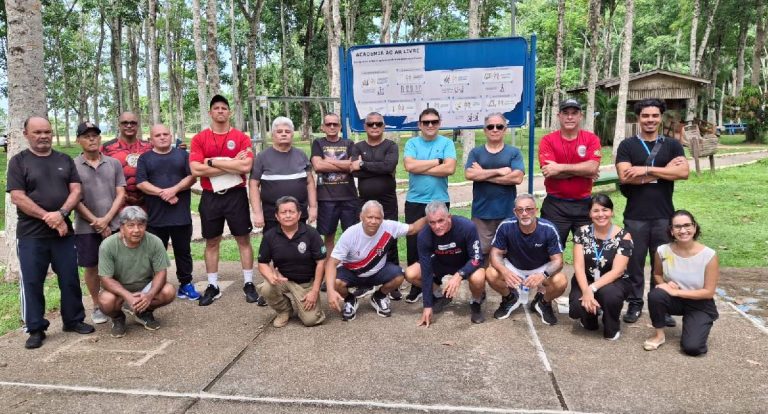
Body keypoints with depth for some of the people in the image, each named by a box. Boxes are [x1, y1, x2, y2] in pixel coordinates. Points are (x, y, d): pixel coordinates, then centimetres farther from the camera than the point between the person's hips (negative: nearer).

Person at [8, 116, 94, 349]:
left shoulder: (65, 160, 10)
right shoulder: (18, 161, 0)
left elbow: (76, 191, 3)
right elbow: (17, 197, -9)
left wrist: (61, 213, -14)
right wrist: (48, 217, -15)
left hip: (63, 230, 3)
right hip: (31, 234, -2)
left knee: (70, 279, 7)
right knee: (32, 282, 2)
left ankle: (73, 320, 21)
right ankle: (36, 329, 13)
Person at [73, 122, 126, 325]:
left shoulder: (114, 163, 4)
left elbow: (121, 194, 1)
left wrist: (106, 219, -10)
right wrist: (95, 222, -10)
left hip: (114, 224, 1)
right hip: (86, 228, -1)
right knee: (91, 267, 8)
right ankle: (97, 306, 21)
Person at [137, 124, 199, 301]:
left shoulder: (182, 154, 10)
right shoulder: (144, 158, 8)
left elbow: (192, 177, -1)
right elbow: (140, 183, -4)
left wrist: (174, 189, -15)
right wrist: (162, 193, -15)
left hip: (181, 215, 1)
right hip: (155, 217, 0)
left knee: (183, 251, 8)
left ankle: (186, 285, 19)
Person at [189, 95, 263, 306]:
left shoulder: (241, 137, -2)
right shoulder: (199, 138, 1)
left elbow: (246, 166, -16)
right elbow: (196, 169, -12)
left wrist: (213, 162, -13)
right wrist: (232, 165, -14)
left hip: (236, 195, -1)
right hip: (210, 197, 1)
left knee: (243, 239, 5)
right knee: (212, 242, 10)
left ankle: (249, 284, 15)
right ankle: (213, 286, 21)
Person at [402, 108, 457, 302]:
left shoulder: (447, 143, 1)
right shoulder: (412, 143, 3)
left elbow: (450, 168, -15)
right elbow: (409, 165, -14)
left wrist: (420, 168, -12)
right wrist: (437, 162, -10)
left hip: (440, 202, -1)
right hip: (414, 202, 1)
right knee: (413, 244, 4)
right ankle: (415, 285, 18)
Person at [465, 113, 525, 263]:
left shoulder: (514, 152, 5)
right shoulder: (475, 152, 8)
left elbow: (517, 177, -10)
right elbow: (469, 174, -8)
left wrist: (483, 174, -8)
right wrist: (499, 171, -11)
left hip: (507, 212, 0)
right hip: (481, 212, 1)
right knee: (482, 251, 3)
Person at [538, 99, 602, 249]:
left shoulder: (592, 139, 1)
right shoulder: (548, 140, -3)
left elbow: (593, 167, -15)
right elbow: (549, 172, -17)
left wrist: (560, 167, -18)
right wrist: (583, 171, -13)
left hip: (584, 204, 1)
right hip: (555, 205, -1)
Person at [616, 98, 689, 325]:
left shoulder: (672, 145, 8)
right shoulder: (627, 146, 2)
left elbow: (683, 172, -9)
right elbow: (625, 177, -12)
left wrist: (646, 170, -15)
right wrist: (664, 172, -9)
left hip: (664, 215, 1)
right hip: (635, 216, -1)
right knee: (634, 262, 6)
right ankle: (635, 304, 19)